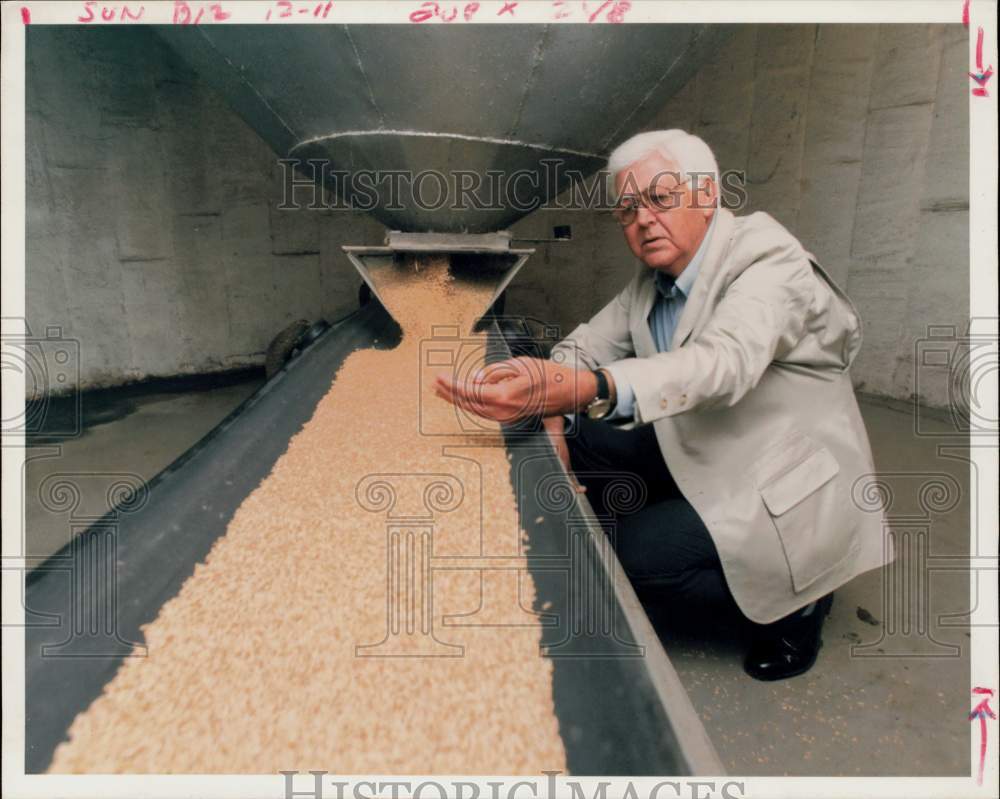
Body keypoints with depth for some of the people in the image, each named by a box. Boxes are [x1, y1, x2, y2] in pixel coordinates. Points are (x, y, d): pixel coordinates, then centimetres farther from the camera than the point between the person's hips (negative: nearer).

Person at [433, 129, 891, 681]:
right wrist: (552, 416, -17)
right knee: (582, 445, -3)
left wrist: (584, 390, -59)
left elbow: (723, 363, -42)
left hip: (790, 490, -7)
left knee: (636, 551, -22)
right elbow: (588, 343, 4)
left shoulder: (769, 261, -23)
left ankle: (792, 599, 4)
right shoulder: (656, 276, 0)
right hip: (705, 455, 8)